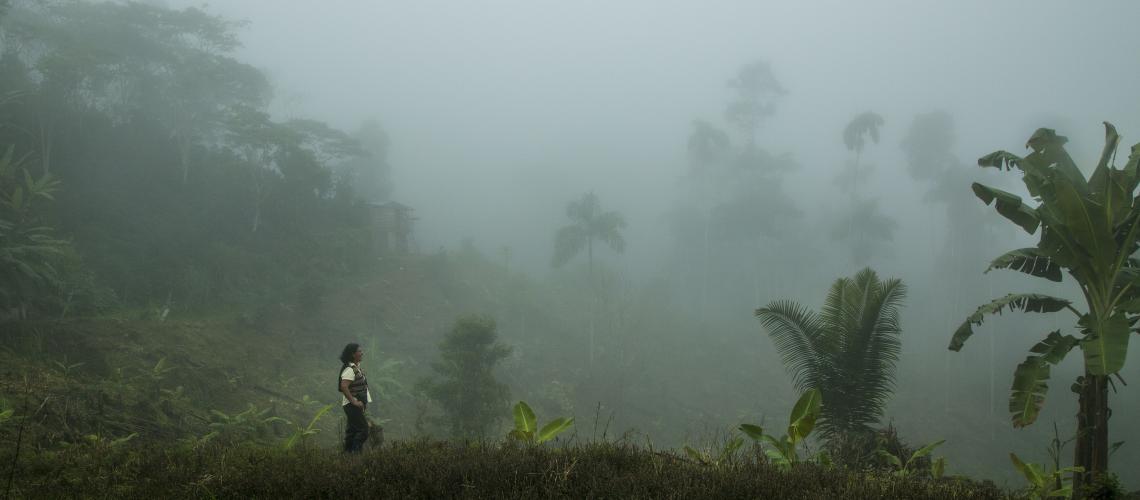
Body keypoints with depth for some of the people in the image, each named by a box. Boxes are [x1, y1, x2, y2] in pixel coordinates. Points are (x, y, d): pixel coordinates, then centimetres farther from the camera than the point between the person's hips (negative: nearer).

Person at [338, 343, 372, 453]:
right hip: (352, 405, -10)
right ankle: (356, 451, -9)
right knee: (363, 429, -11)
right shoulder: (349, 370, -19)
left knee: (352, 429, 14)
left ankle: (348, 451, 20)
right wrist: (354, 401, -25)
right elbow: (344, 387, -29)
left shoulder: (357, 367, 11)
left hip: (356, 405, 10)